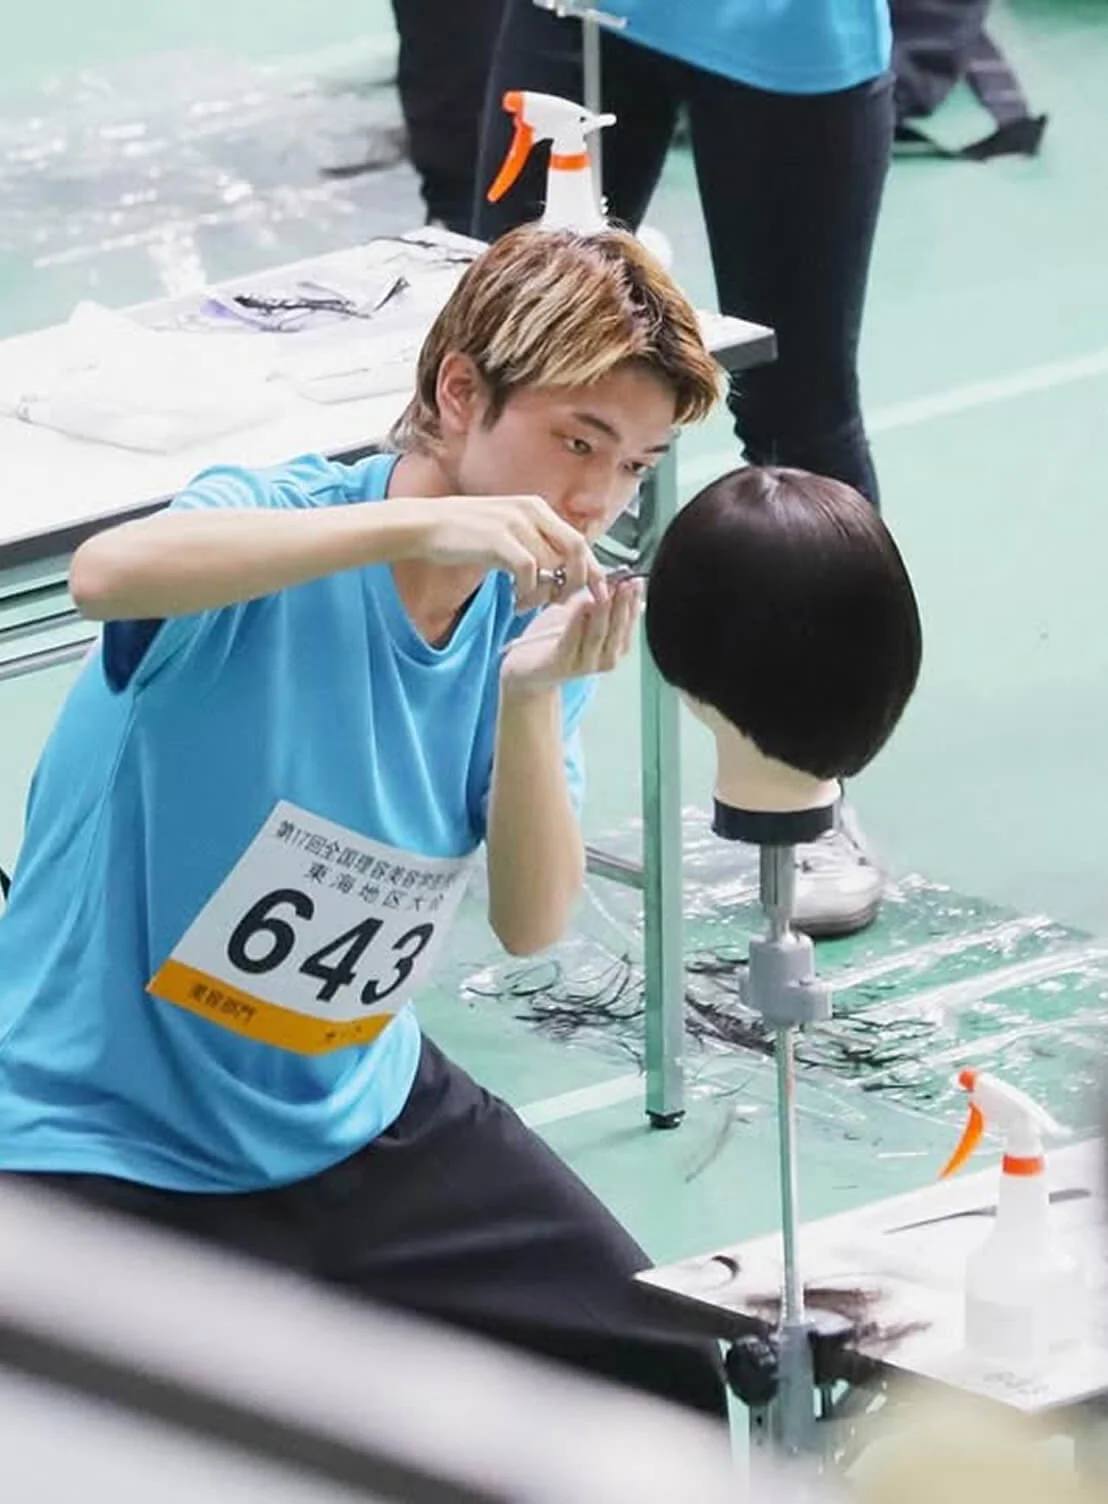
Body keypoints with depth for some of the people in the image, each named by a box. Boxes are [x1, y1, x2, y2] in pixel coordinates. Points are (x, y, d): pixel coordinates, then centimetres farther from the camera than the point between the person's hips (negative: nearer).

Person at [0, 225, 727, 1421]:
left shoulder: (537, 616, -1)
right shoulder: (278, 527, -19)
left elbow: (532, 925, -9)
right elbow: (110, 573, -44)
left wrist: (531, 700, -25)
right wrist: (422, 524, -48)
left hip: (359, 1123, 6)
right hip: (107, 1147, -6)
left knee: (666, 1398, 2)